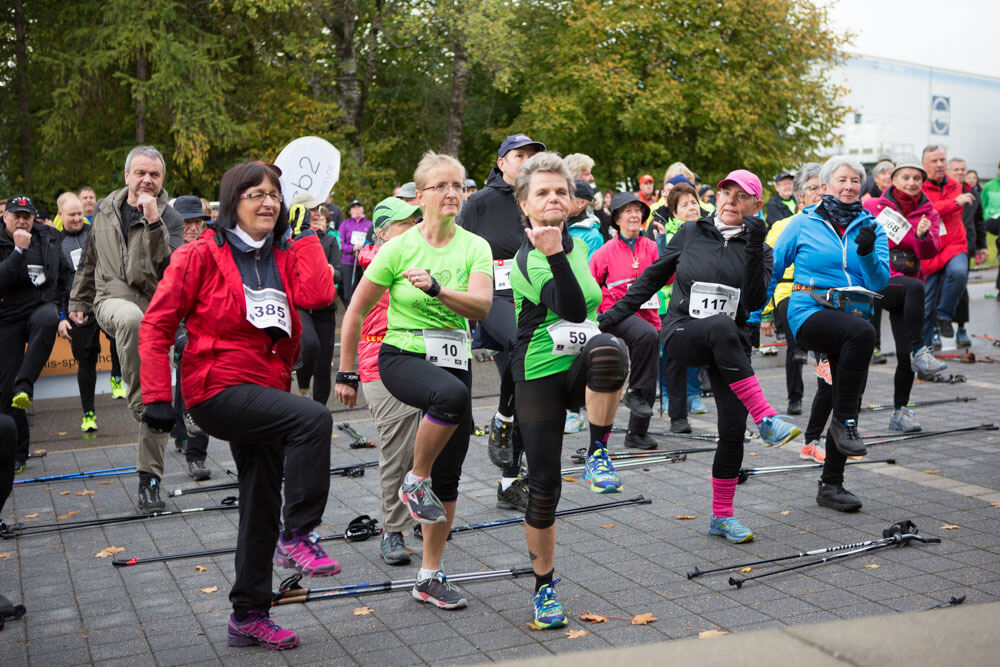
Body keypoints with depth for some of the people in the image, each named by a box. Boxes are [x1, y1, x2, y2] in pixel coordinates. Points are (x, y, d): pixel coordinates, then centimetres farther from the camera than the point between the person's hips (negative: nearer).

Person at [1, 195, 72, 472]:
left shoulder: (48, 238, 6)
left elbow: (65, 272, 23)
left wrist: (57, 303, 18)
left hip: (42, 306, 1)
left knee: (47, 320, -40)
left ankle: (25, 385, -38)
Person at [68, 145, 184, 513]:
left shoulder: (169, 218, -3)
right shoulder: (107, 209, 9)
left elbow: (169, 268, -21)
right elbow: (90, 260, 23)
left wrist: (153, 221, -27)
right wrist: (78, 301, 27)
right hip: (112, 299, 1)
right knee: (132, 318, -39)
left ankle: (149, 479, 11)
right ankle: (136, 401, -27)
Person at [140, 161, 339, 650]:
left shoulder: (283, 257, 9)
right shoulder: (202, 255, -6)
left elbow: (318, 294, -11)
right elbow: (157, 324, -6)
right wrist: (157, 395, -12)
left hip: (265, 390, 7)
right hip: (218, 387, -7)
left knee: (261, 505, 12)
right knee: (313, 419, -29)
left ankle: (248, 616, 25)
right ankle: (298, 536, -15)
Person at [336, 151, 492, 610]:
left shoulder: (474, 247, 2)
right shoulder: (399, 248, -6)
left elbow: (482, 305, -14)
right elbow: (355, 312, 0)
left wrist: (436, 288, -30)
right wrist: (346, 373, 2)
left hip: (454, 360, 4)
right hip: (402, 356, -4)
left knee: (448, 478, 5)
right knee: (451, 394, -38)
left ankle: (430, 576, 20)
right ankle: (415, 481, -13)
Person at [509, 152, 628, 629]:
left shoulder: (577, 245, 11)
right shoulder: (526, 258, -11)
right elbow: (572, 309, -25)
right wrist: (553, 254, -31)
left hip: (582, 366, 4)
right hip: (540, 375, -4)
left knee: (609, 350, -36)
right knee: (544, 485, -1)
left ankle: (598, 452, -17)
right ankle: (544, 586, 19)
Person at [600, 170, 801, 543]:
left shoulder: (757, 250, 8)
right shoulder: (692, 233, 8)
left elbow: (756, 302, -8)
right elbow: (653, 276, 14)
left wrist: (755, 249, -16)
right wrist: (615, 314, 10)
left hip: (728, 347, 2)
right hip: (682, 334, -2)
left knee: (733, 430, -5)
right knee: (721, 326, -38)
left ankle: (722, 517, 11)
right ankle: (766, 419, -38)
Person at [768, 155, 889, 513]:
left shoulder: (869, 226, 10)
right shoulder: (804, 223, 3)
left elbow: (880, 282, 2)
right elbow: (772, 270, 7)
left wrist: (867, 253, -17)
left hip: (853, 316, 5)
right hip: (811, 311, -5)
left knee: (850, 400, 3)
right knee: (862, 333, -36)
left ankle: (831, 485, 16)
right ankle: (843, 421, -24)